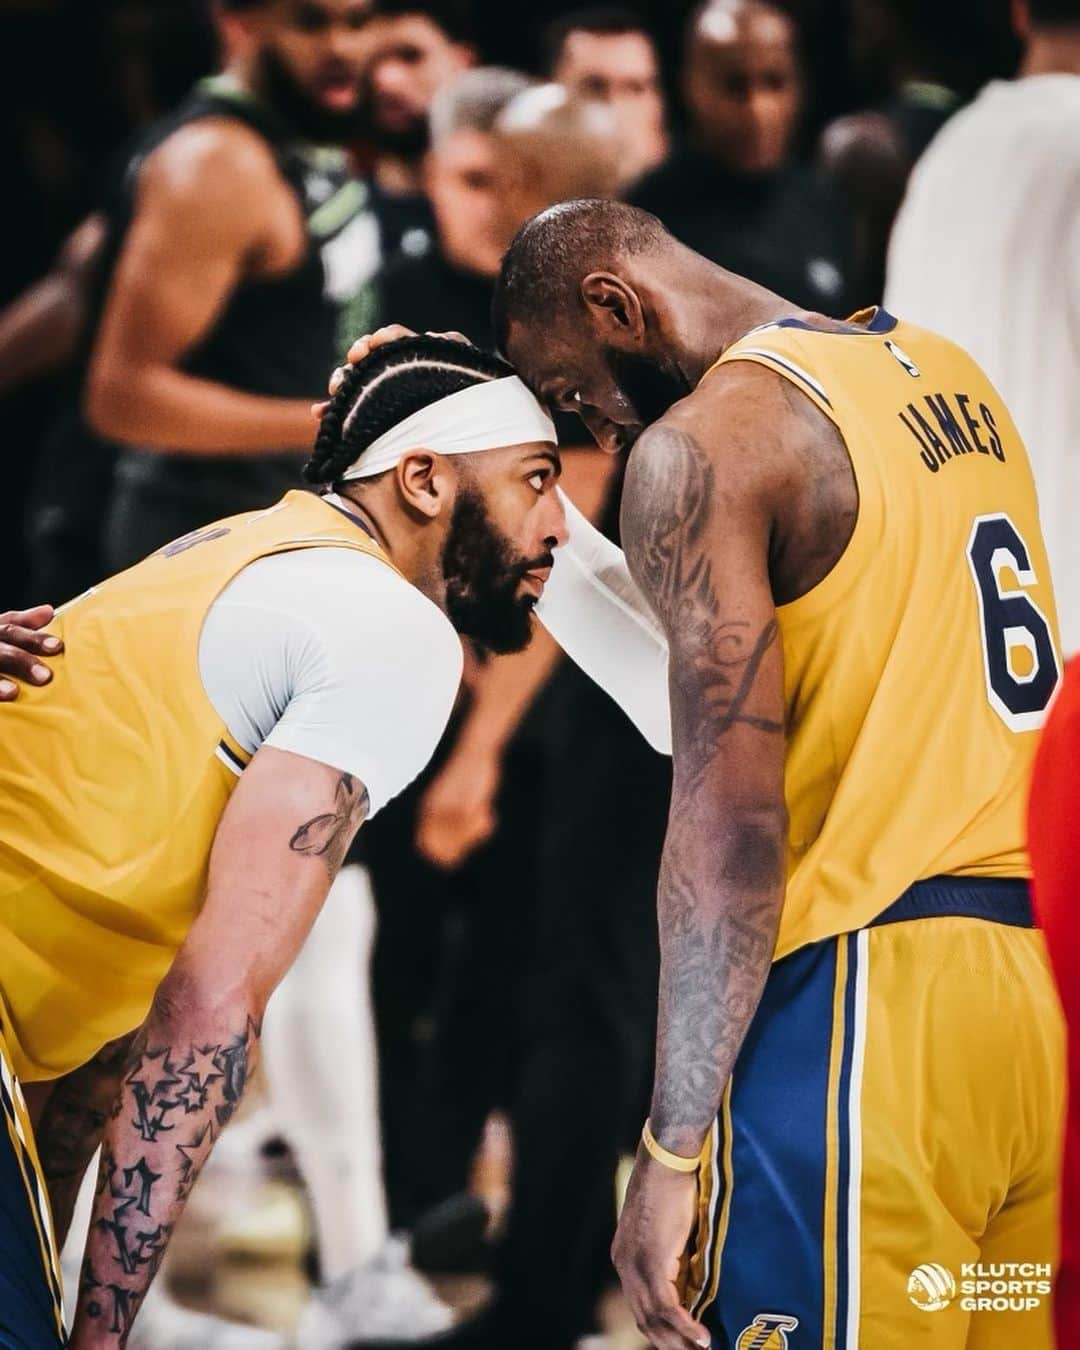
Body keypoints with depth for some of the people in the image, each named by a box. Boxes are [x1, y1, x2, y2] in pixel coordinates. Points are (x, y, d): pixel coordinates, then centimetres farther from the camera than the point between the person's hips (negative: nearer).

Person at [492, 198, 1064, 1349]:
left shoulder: (700, 447, -6)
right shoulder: (945, 372, 18)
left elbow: (729, 819, -14)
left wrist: (670, 1148, -14)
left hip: (872, 995, -8)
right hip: (1049, 977, 8)